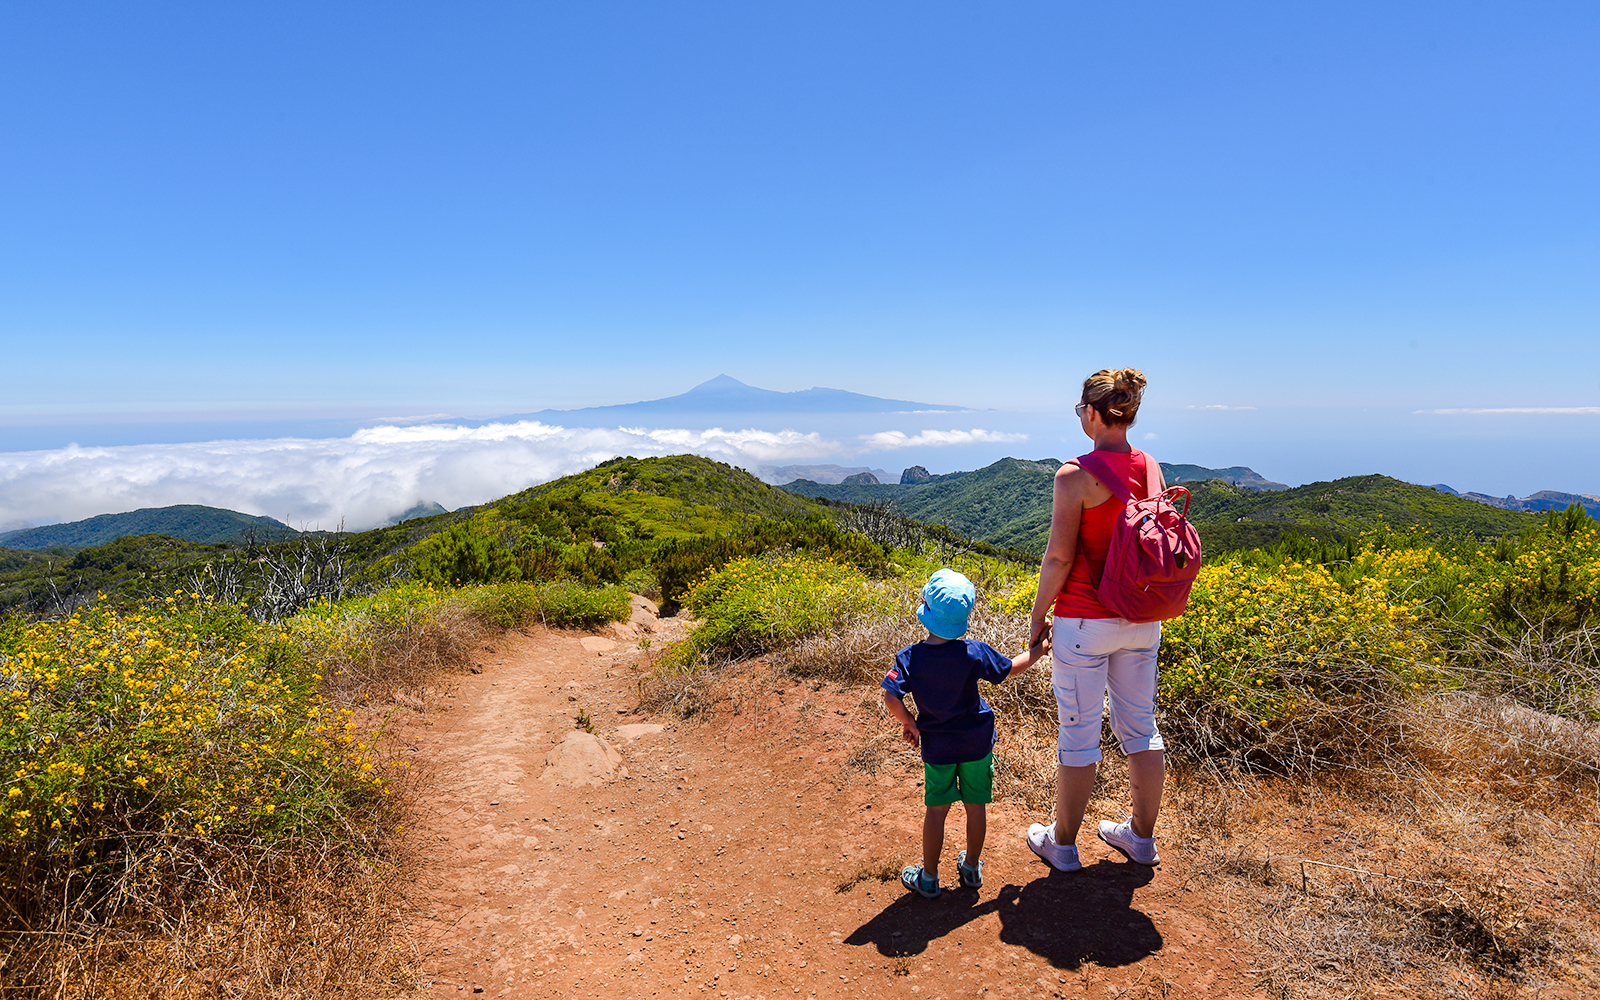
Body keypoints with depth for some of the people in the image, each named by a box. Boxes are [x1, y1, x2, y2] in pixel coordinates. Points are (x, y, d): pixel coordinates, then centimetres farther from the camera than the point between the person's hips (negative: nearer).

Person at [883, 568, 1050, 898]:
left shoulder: (910, 657, -18)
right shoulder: (975, 653, -15)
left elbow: (891, 699, -25)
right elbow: (1011, 668, 0)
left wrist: (908, 723, -5)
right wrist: (1038, 649, 17)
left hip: (936, 746, 0)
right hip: (977, 743, 0)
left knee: (936, 809, 13)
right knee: (976, 806, 17)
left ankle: (929, 877, 24)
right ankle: (972, 867, 34)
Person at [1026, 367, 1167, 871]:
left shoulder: (1075, 476, -18)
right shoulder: (1151, 469, 3)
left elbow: (1059, 557, -17)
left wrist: (1038, 616, -4)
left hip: (1085, 622, -6)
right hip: (1142, 619, 7)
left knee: (1078, 733, 7)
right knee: (1140, 726, 18)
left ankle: (1063, 843, 24)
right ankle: (1142, 836, 34)